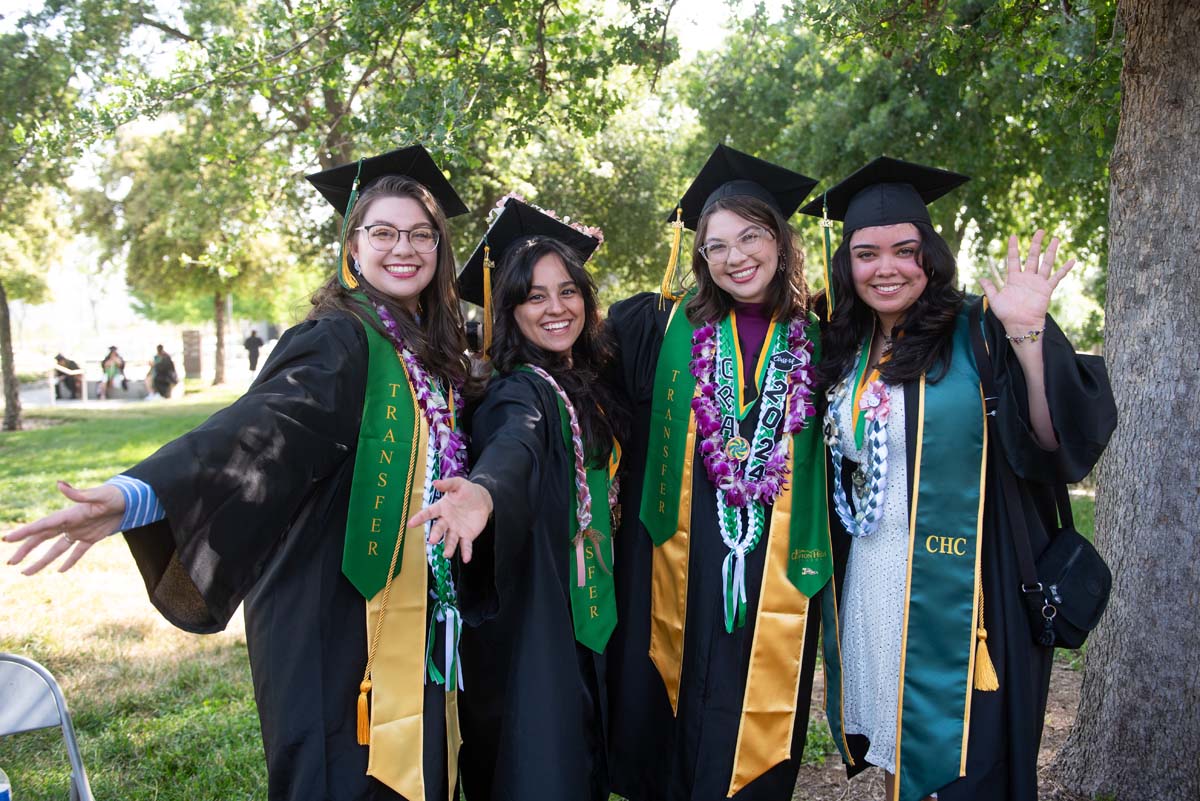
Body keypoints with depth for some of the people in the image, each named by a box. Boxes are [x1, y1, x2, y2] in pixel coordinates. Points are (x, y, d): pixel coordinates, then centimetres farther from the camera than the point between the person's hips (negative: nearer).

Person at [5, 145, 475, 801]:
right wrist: (138, 493, -50)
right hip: (337, 628, -7)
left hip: (411, 623, 7)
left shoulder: (428, 348, 8)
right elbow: (259, 426, -31)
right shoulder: (338, 342, -15)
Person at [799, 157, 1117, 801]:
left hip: (964, 598, -4)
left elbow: (1056, 443, -17)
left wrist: (1029, 337, -30)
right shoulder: (843, 355, 6)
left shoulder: (978, 335, -9)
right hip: (871, 596, 5)